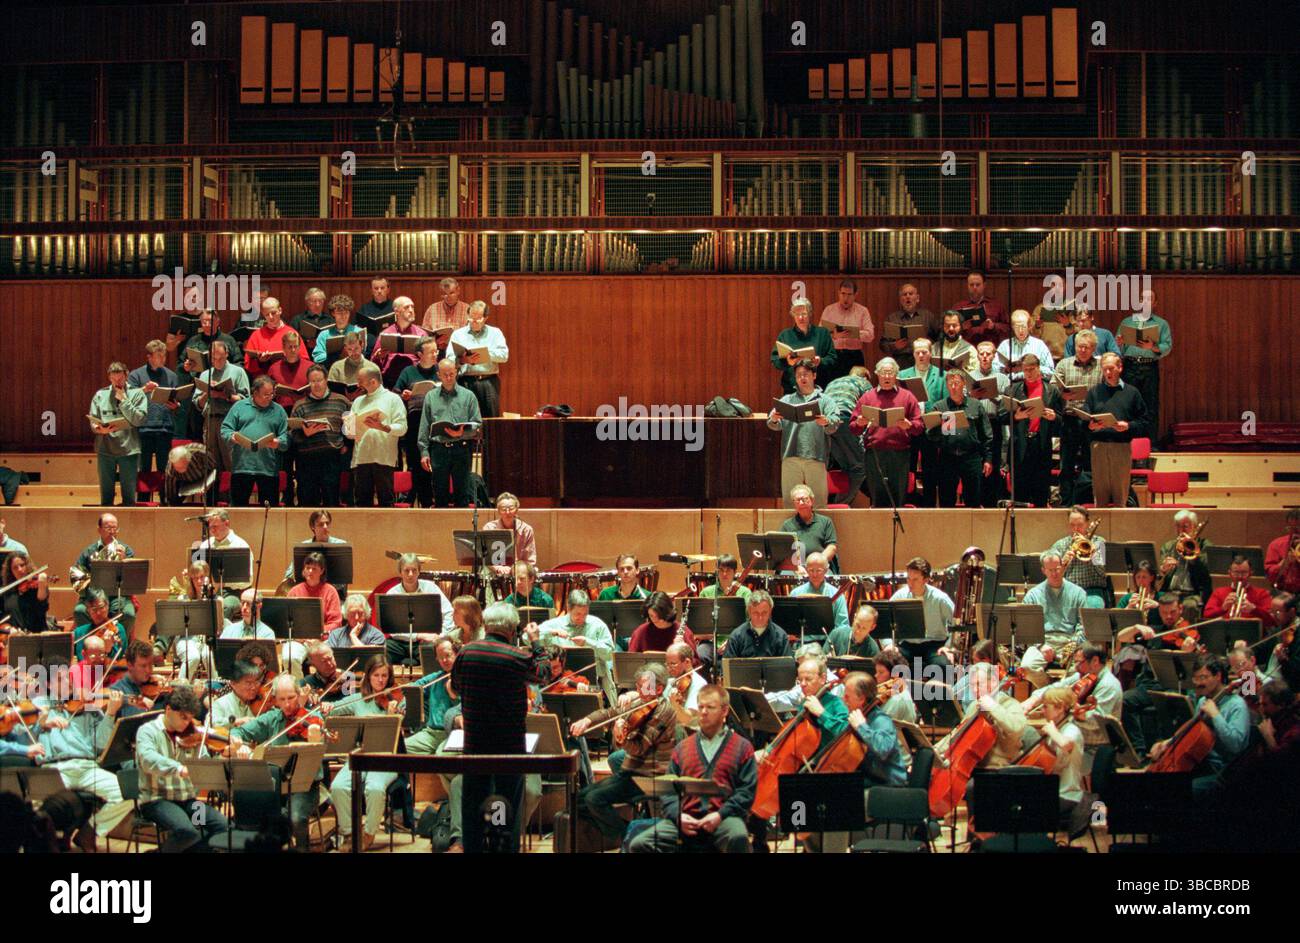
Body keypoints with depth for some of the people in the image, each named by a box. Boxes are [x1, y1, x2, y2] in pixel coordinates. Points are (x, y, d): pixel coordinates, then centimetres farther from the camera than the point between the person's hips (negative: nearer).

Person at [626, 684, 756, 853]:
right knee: (639, 844, -21)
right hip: (684, 818, 3)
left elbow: (747, 790, 3)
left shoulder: (742, 747, 14)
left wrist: (721, 814, -12)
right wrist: (677, 815, -6)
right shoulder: (682, 748, 22)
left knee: (738, 838, -39)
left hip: (723, 818, -3)